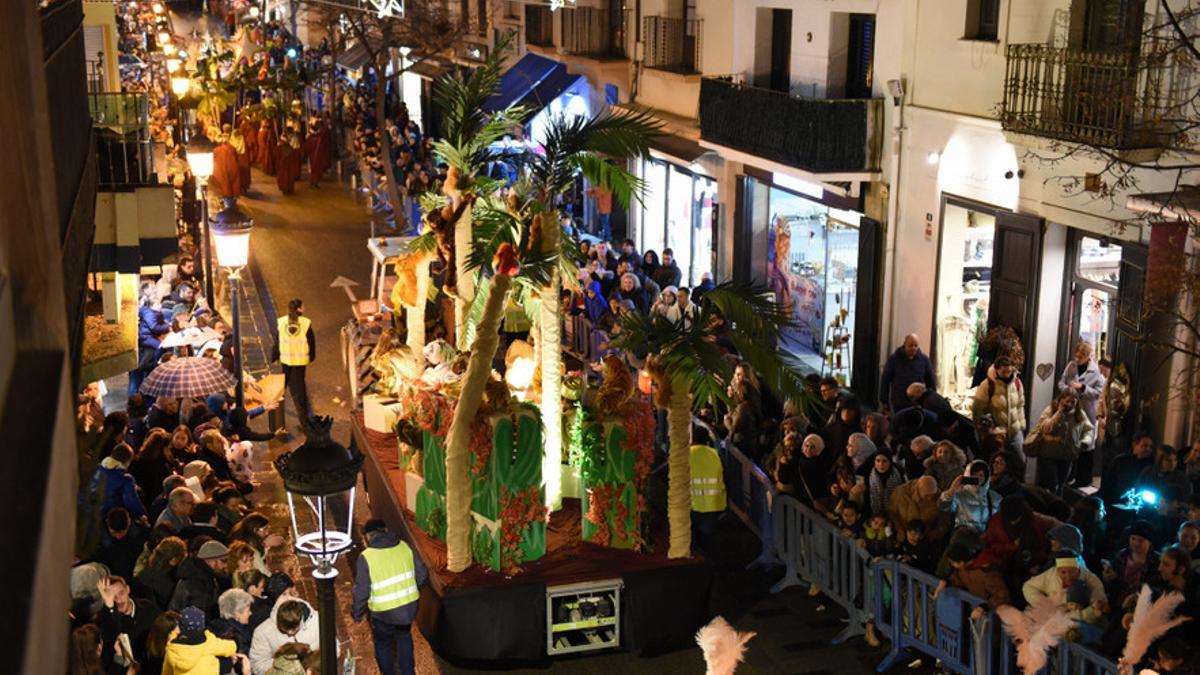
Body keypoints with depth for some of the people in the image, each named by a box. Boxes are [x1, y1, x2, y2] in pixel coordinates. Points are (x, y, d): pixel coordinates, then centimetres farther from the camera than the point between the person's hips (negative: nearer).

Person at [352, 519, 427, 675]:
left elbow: (361, 591, -16)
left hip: (384, 612, -4)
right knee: (404, 636, 31)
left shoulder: (366, 557, -17)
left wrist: (357, 613, 2)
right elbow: (422, 573, 0)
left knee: (382, 644, 24)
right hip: (408, 607, 4)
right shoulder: (404, 547, -5)